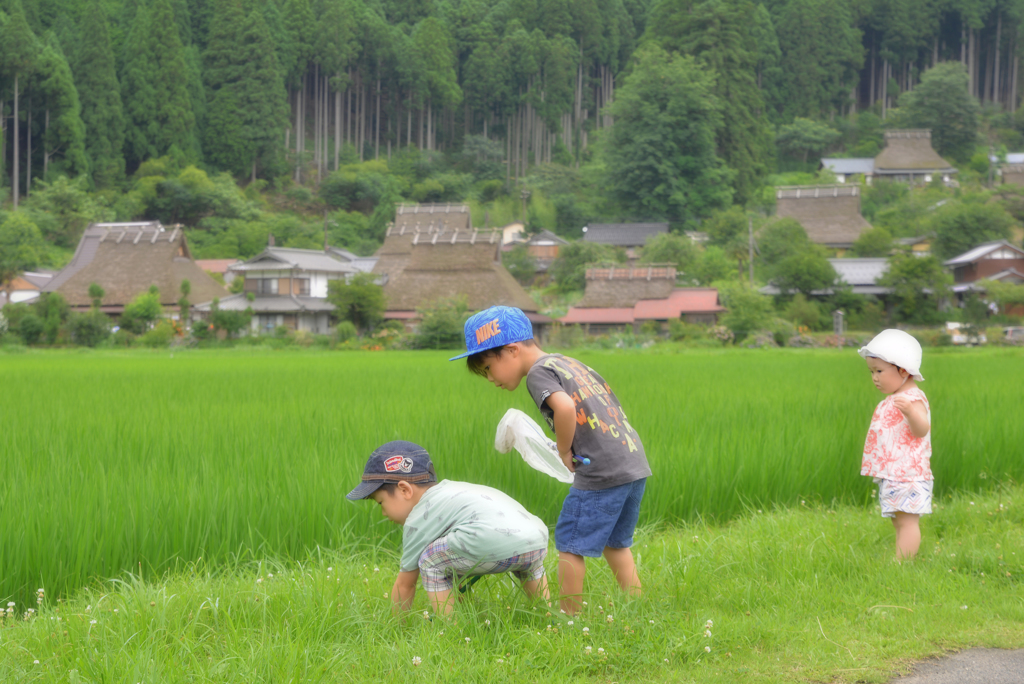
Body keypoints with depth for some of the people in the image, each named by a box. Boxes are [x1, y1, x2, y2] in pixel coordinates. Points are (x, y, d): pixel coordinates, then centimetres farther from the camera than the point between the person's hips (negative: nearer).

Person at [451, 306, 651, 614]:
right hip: (635, 461, 9)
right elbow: (608, 402, 24)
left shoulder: (539, 373, -7)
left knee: (570, 542, 2)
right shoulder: (570, 363, 20)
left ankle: (569, 617, 6)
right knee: (615, 543, 21)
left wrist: (564, 451, -11)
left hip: (602, 472, -9)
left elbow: (565, 407, -27)